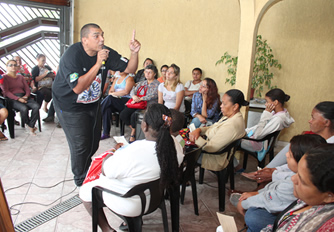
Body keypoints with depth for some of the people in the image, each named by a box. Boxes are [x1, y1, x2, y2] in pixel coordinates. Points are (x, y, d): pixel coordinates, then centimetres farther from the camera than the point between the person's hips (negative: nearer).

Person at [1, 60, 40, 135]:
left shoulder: (20, 77, 25)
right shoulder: (4, 77, 7)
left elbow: (27, 89, 17)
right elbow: (6, 92, -5)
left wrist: (26, 96, -7)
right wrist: (18, 98, -18)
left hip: (24, 97, 5)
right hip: (12, 99, -5)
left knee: (36, 106, -27)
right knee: (24, 108, -36)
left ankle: (31, 127, -20)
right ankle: (29, 125, -9)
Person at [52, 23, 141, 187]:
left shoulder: (106, 53, -10)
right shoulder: (72, 55, -26)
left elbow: (129, 69, -8)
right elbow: (78, 87, -35)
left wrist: (134, 53, -28)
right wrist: (98, 64, -38)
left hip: (93, 104, 6)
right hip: (70, 106, -6)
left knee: (94, 143, 14)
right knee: (81, 146, -4)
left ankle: (90, 176, 40)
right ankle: (82, 182, 21)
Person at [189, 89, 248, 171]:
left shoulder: (231, 125, -32)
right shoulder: (230, 116, 1)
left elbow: (211, 147, -30)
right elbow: (212, 128, 11)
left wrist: (196, 138, -18)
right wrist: (198, 130, -9)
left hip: (216, 161, -10)